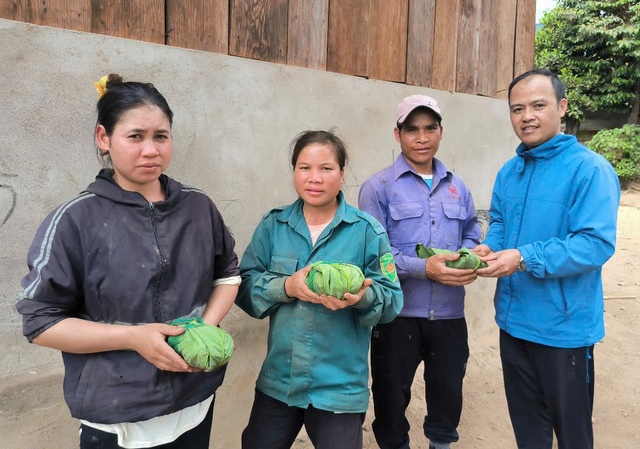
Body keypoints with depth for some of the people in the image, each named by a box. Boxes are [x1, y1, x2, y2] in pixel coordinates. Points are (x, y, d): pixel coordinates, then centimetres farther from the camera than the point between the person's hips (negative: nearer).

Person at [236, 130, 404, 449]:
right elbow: (244, 287, -3)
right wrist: (286, 287, -21)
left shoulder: (367, 230, -7)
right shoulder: (273, 225, 0)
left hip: (341, 385, -2)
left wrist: (362, 296, -28)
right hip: (277, 380, 3)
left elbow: (392, 300, -7)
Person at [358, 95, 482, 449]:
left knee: (449, 390, 22)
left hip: (449, 313, 5)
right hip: (397, 314, -4)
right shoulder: (378, 187, -8)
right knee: (392, 396, 14)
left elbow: (471, 234, 16)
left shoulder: (457, 187, 9)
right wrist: (424, 268, -25)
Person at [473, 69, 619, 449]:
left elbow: (596, 243, -24)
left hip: (564, 327, -6)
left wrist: (525, 259, -30)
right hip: (513, 322, 7)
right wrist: (489, 248, -7)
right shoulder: (509, 172, 7)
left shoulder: (589, 169, -16)